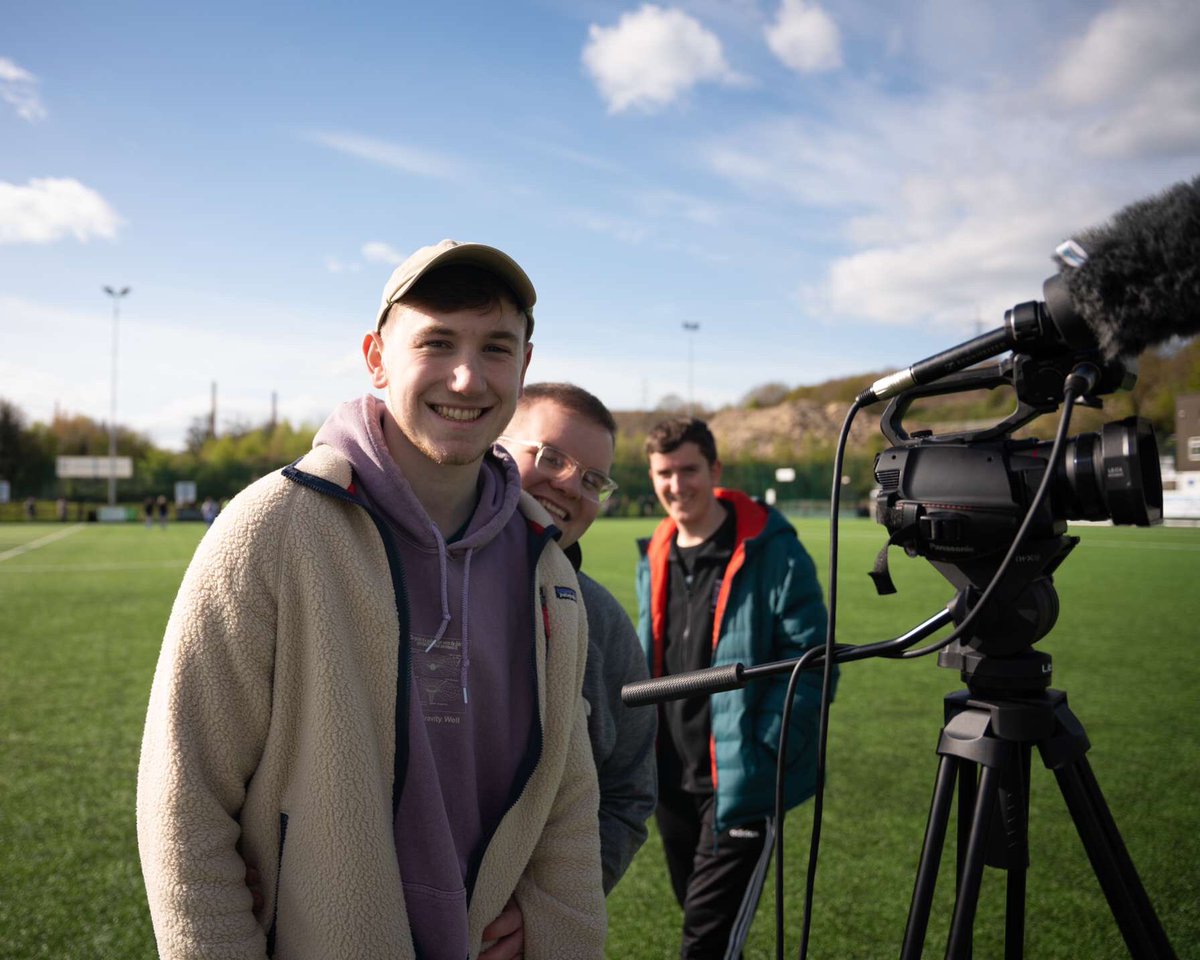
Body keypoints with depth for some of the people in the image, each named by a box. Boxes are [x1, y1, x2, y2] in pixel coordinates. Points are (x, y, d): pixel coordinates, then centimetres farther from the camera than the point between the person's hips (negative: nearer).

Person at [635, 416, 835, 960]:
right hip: (673, 782, 7)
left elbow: (811, 661, -15)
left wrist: (760, 752, -20)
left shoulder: (772, 554, -13)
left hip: (740, 784, -7)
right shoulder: (656, 558, 7)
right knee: (698, 914, 21)